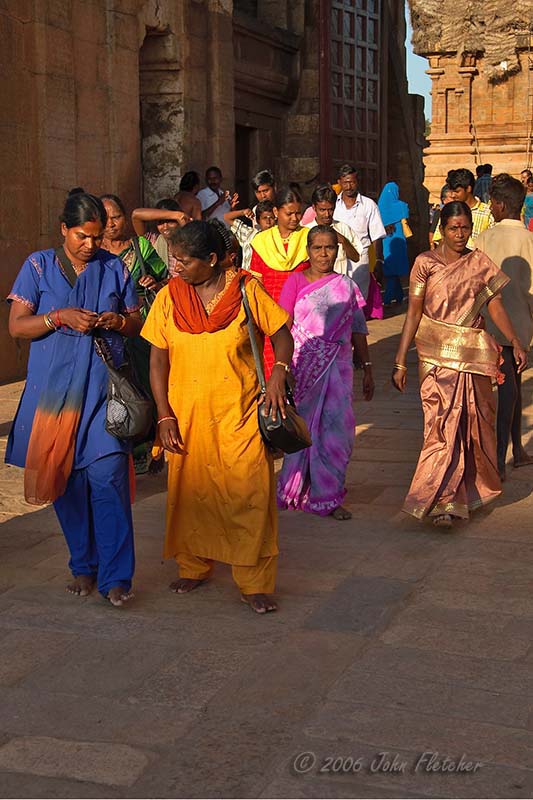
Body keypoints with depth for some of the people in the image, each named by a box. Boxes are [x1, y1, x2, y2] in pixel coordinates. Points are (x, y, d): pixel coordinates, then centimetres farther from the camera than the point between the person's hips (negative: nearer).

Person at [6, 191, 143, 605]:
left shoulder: (114, 268, 8)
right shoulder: (39, 266, 5)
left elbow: (137, 321, 14)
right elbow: (17, 325, 1)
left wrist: (119, 322, -8)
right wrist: (60, 317, -14)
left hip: (104, 385, -1)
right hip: (55, 385, 1)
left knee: (107, 473, -12)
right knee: (66, 477, 6)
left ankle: (116, 575, -7)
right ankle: (84, 565, 22)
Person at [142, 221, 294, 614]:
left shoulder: (246, 289, -5)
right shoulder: (169, 296, 0)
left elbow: (282, 334, 3)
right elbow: (158, 361, 2)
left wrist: (278, 374, -15)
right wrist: (165, 416, -3)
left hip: (240, 412, -2)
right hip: (188, 415, 2)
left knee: (249, 494, -4)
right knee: (191, 490, 11)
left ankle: (254, 583, 8)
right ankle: (194, 567, 33)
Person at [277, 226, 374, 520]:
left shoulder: (346, 286, 9)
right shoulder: (295, 282, 1)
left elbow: (358, 330, 12)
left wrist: (367, 369, 10)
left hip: (338, 367, 2)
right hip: (303, 366, -2)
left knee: (335, 430, 1)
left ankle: (328, 497, 12)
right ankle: (294, 489, 22)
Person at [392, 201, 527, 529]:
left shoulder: (480, 263, 6)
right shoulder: (425, 263, -3)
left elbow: (496, 305, 2)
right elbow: (413, 313, -4)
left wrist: (516, 342, -12)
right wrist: (400, 362, -8)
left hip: (474, 354, 4)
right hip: (438, 355, -3)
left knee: (475, 422, 11)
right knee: (444, 423, -10)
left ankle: (470, 488, 30)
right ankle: (442, 501, -5)